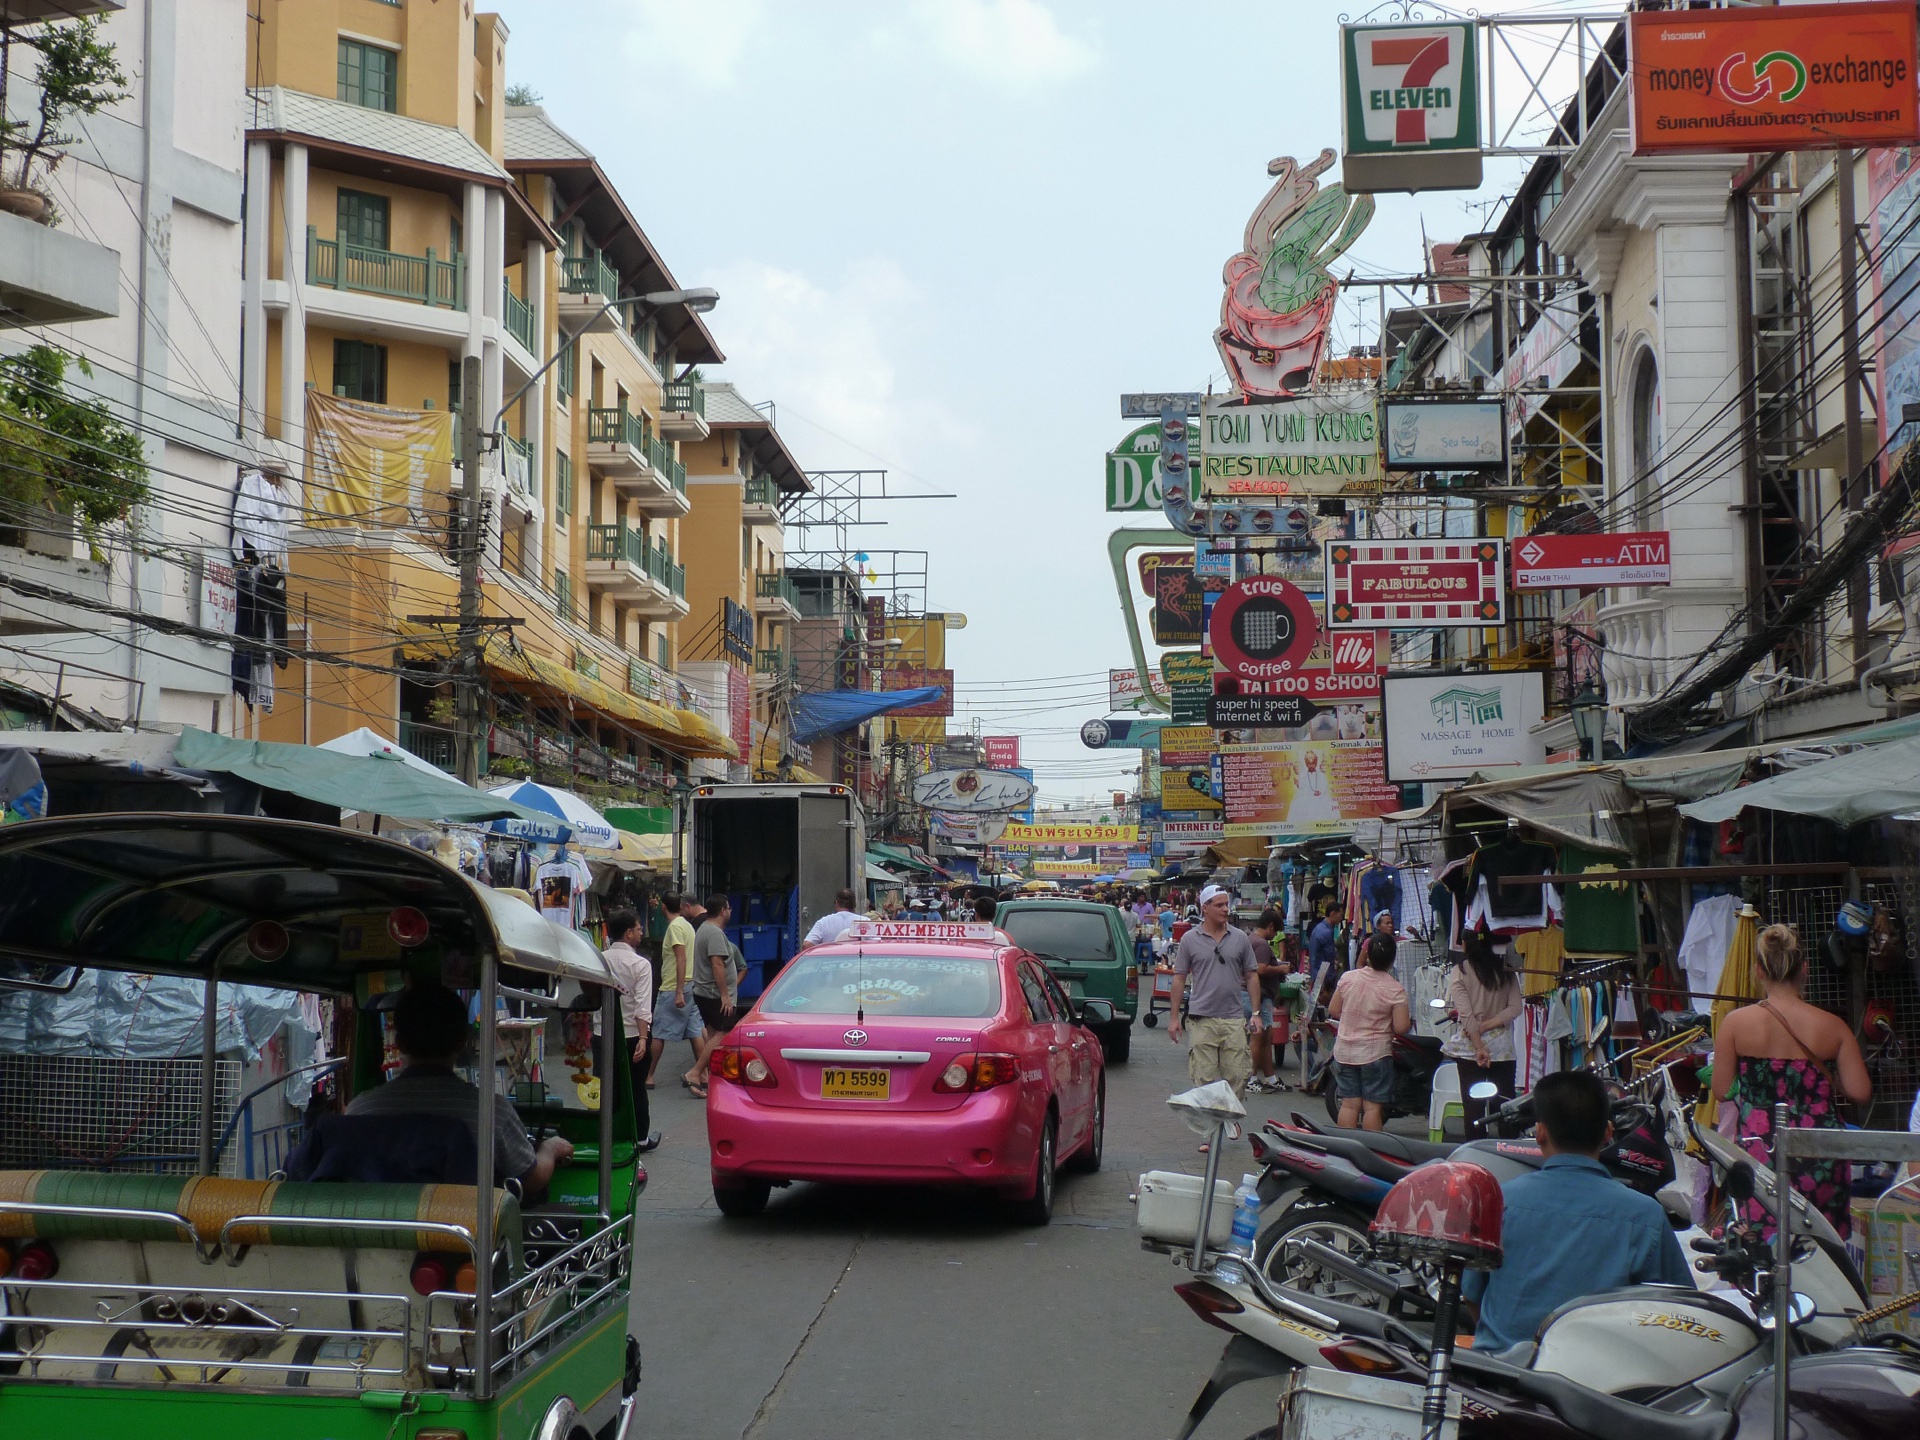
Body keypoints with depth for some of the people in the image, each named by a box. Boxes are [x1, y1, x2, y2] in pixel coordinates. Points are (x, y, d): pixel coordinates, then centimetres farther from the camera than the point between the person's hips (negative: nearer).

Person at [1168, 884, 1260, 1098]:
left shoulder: (1240, 938, 8)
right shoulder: (1190, 939, 4)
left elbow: (1251, 976, 11)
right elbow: (1179, 978, 6)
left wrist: (1255, 1013, 3)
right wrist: (1174, 1017, 3)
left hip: (1234, 1019, 2)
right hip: (1203, 1020, -1)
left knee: (1238, 1077, 0)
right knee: (1204, 1080, -1)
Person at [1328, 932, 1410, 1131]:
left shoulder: (1347, 978, -2)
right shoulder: (1395, 989, -13)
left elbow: (1333, 1011, 6)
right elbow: (1401, 1027, -15)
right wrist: (1409, 1021, 7)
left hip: (1344, 1052, 4)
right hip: (1375, 1053, -4)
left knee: (1349, 1104, 9)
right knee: (1373, 1106, 2)